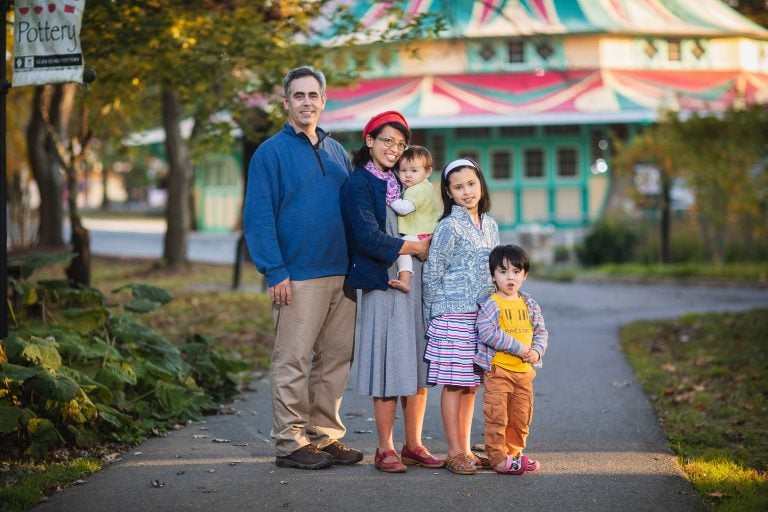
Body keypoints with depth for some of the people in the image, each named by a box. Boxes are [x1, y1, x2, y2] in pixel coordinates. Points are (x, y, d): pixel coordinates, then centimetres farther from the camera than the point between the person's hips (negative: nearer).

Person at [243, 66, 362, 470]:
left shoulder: (337, 152, 16)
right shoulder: (271, 153, -3)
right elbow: (258, 217, -8)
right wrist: (275, 272, -15)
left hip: (341, 275, 6)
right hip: (298, 277, -6)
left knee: (336, 358, 9)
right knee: (293, 361, -3)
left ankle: (325, 436, 18)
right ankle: (290, 442, 3)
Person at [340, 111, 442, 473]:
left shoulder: (401, 183, 18)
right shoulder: (359, 183, -3)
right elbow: (368, 237, -13)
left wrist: (430, 246, 2)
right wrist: (414, 248, -7)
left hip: (416, 283, 7)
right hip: (384, 284, -6)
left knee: (418, 365, 6)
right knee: (390, 366, -6)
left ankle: (413, 445, 14)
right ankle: (385, 448, 3)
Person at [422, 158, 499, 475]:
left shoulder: (489, 224, 12)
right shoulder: (449, 226, -8)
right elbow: (432, 273, -6)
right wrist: (434, 317, -3)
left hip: (484, 315, 6)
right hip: (454, 316, -6)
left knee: (471, 384, 11)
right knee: (454, 384, -2)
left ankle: (466, 449, 19)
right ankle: (455, 453, 4)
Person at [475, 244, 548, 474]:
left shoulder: (530, 304, 9)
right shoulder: (491, 304, -10)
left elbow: (541, 331, 13)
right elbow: (488, 333, -21)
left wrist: (537, 351, -8)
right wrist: (519, 348, -19)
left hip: (524, 370, 6)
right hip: (497, 370, -6)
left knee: (521, 417, 13)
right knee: (497, 416, -4)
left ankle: (513, 452, 26)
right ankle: (498, 458, 4)